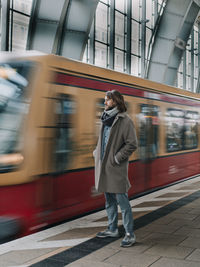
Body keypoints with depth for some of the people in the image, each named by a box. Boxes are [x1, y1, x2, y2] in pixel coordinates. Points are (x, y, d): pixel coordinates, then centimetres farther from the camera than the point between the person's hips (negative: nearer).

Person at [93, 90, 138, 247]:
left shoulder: (125, 120, -11)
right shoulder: (106, 119, 13)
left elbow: (132, 144, -15)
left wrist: (116, 158, -16)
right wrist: (97, 153, 11)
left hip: (116, 168, -8)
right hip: (104, 166, 8)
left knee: (122, 200, -4)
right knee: (109, 200, 16)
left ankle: (130, 234, 5)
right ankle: (112, 229, 29)